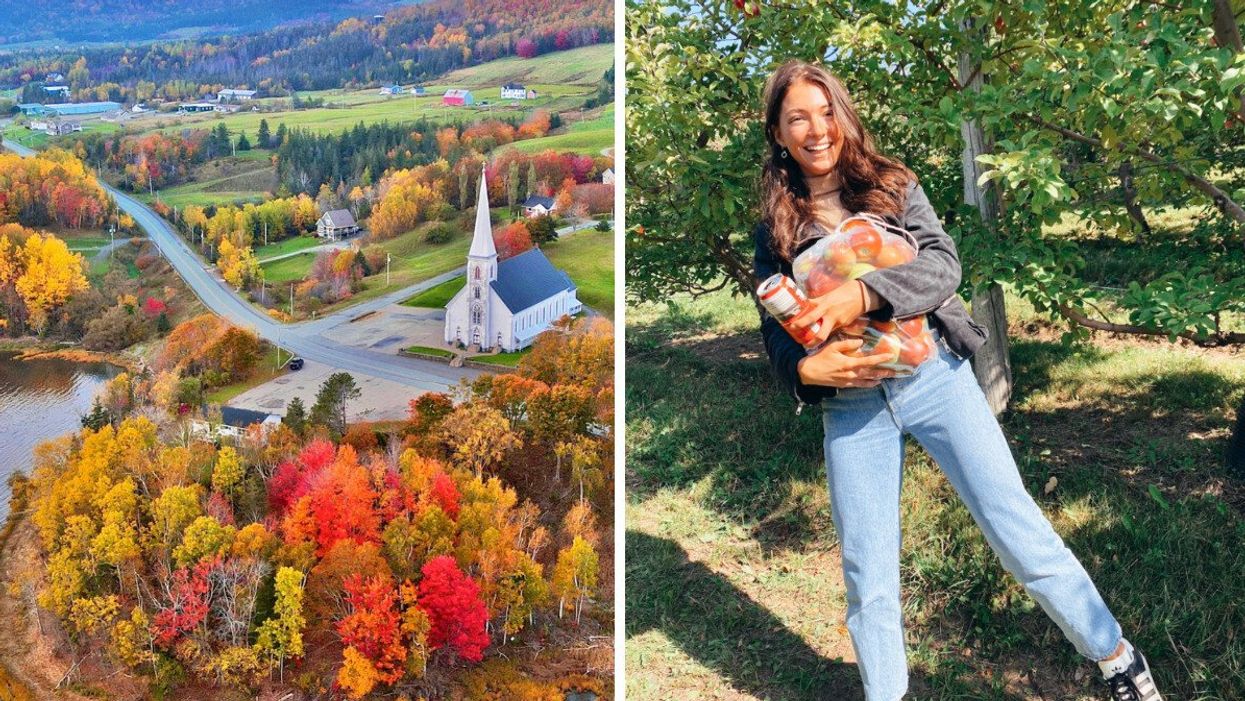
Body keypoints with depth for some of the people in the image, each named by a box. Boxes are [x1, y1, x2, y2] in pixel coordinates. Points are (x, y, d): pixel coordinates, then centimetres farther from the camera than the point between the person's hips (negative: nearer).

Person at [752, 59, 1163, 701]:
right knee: (867, 576, 7)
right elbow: (775, 331, 5)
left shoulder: (892, 186, 5)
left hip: (934, 376, -1)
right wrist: (805, 368, -18)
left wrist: (861, 294, -26)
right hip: (850, 406, 1)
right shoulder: (775, 230, 7)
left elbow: (943, 264, -9)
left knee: (1017, 528, 0)